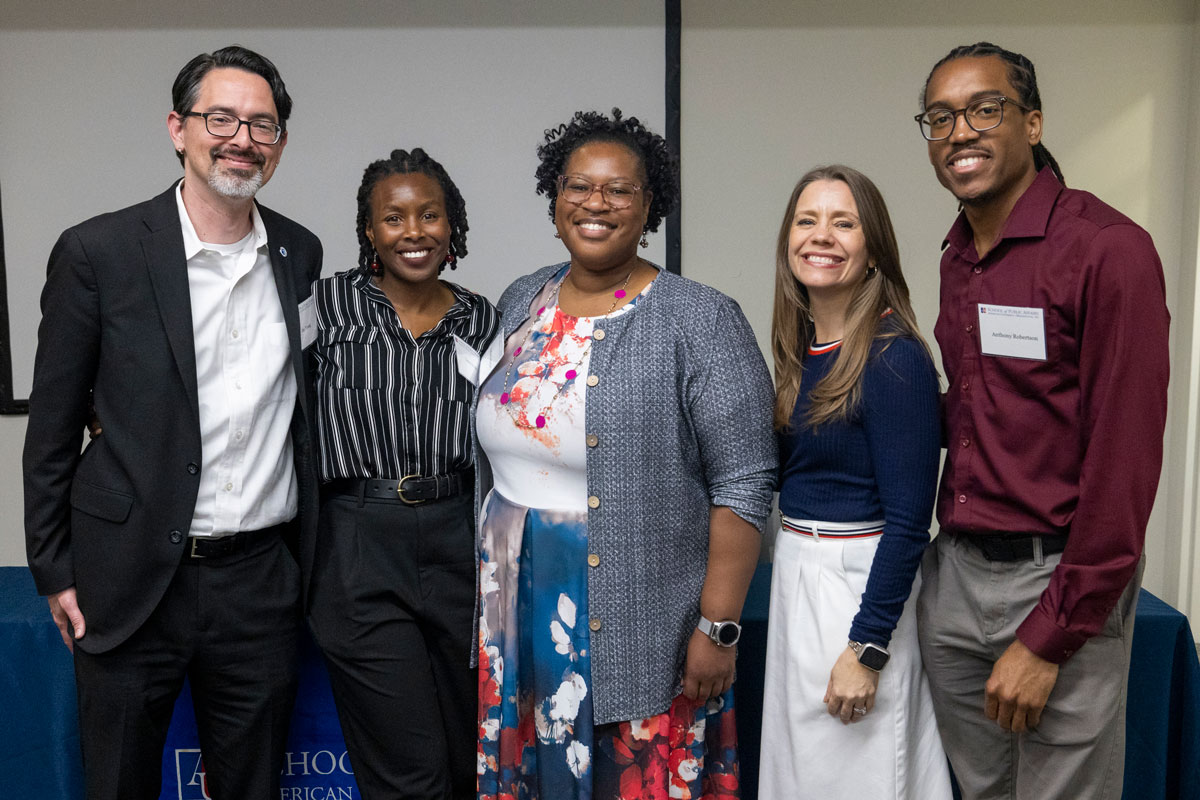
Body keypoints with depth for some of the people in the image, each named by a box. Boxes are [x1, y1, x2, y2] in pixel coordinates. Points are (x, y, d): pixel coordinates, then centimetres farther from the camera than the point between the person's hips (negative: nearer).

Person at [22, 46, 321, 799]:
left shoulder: (300, 253, 4)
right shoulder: (97, 252, -8)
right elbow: (53, 423, -2)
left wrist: (311, 551, 11)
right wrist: (55, 570, -1)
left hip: (261, 580, 3)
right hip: (132, 583, -2)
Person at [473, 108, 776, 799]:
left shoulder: (700, 320, -11)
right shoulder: (520, 303, 6)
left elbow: (743, 484, -13)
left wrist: (718, 628, -15)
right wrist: (487, 581, 14)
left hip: (639, 627, -5)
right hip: (516, 613, 5)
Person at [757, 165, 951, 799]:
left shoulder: (893, 356, -17)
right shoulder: (800, 347, 6)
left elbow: (908, 519, -19)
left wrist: (868, 648, -19)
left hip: (858, 578, -8)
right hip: (794, 571, 8)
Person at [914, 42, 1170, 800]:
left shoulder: (1108, 248, -14)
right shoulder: (958, 255, 9)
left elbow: (1125, 458, -17)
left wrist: (1050, 638, -15)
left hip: (1058, 576, -6)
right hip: (953, 570, 6)